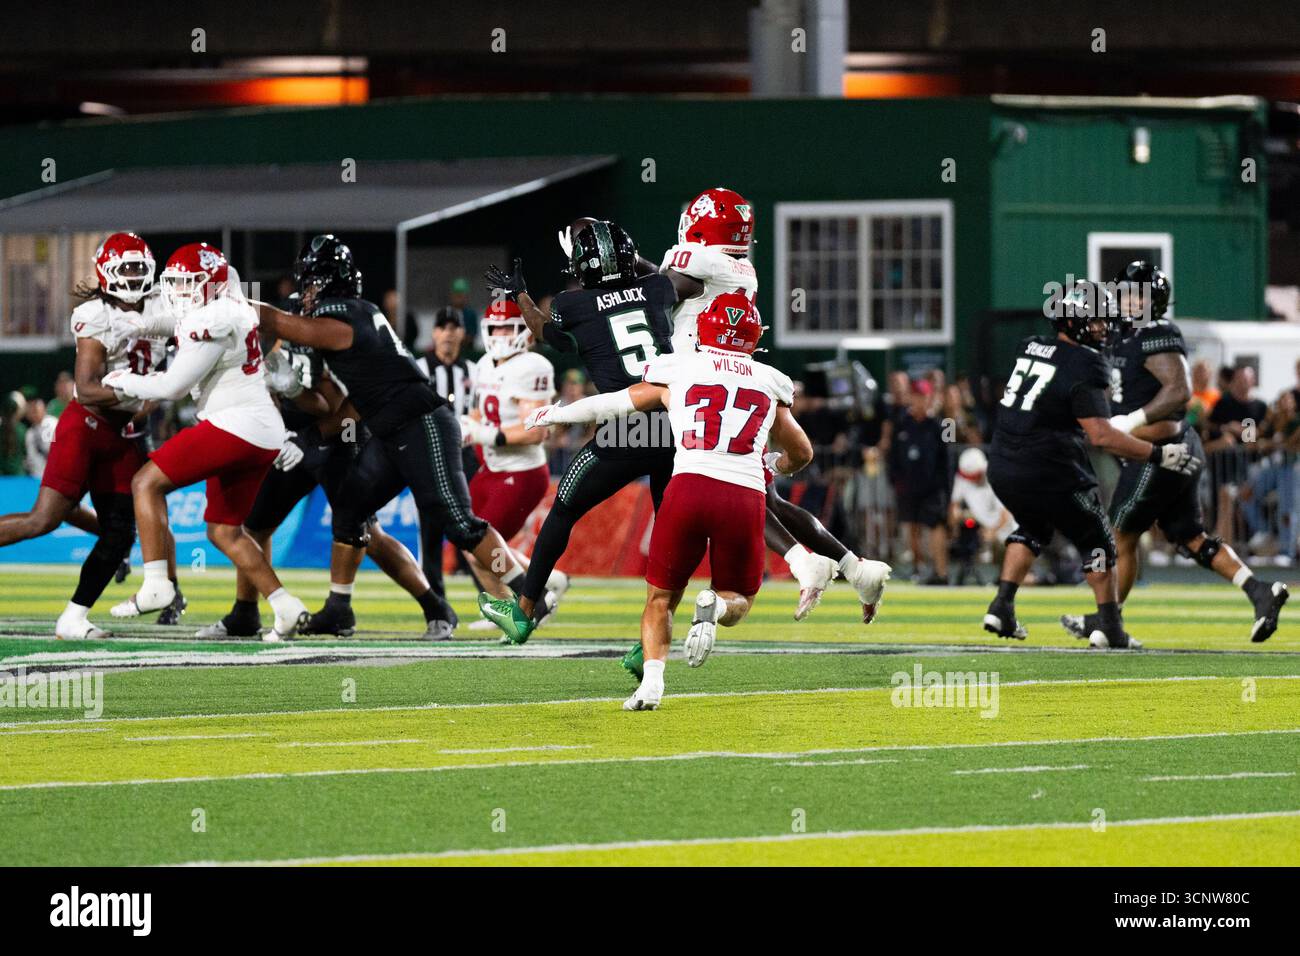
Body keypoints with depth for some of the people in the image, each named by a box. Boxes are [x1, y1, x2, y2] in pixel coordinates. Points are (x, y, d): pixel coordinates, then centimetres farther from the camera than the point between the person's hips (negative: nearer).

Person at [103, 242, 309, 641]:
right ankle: (286, 608, 10)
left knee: (147, 483, -5)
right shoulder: (235, 310, 18)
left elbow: (173, 387, -11)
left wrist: (120, 381, 2)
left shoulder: (213, 321, -12)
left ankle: (156, 584, -14)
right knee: (224, 531, 17)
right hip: (266, 437, 10)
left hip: (234, 425, -10)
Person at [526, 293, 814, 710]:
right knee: (737, 602, 18)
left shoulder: (678, 372, 13)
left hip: (690, 487, -1)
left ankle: (652, 680, -7)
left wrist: (554, 413, 42)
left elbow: (612, 403, 25)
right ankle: (714, 607, -18)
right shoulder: (770, 385, 18)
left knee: (661, 598, 16)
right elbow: (801, 454, 31)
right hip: (746, 497, 1)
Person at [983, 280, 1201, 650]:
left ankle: (1002, 608, 22)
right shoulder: (1084, 366, -15)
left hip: (1003, 471, 7)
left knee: (1033, 529, 32)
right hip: (1048, 476, -7)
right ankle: (1109, 626, 13)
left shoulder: (1030, 347, 8)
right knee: (1096, 542, 13)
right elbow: (1101, 436, -22)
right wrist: (1159, 455, -19)